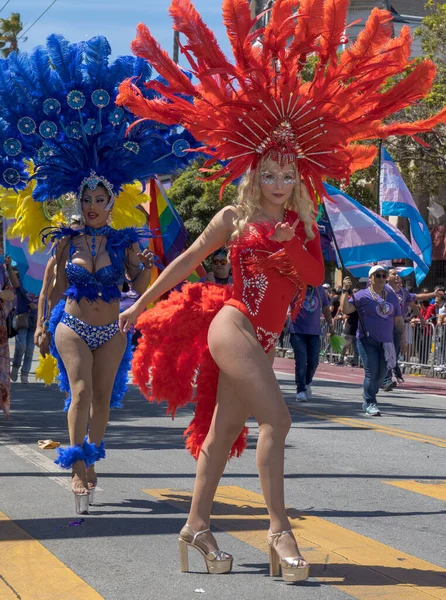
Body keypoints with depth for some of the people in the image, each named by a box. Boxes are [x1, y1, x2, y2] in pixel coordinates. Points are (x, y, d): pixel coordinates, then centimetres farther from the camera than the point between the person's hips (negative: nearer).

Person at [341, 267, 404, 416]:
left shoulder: (392, 297, 14)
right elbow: (346, 309, -13)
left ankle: (368, 402, 25)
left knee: (381, 374, 7)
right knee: (371, 373, -9)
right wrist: (345, 291, -22)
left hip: (386, 342, 5)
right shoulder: (362, 295, -2)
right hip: (367, 341, -5)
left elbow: (398, 320, 18)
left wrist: (403, 335, 8)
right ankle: (370, 404, 2)